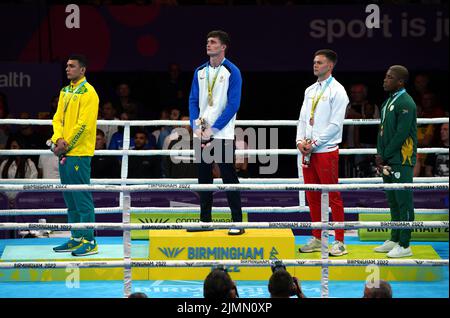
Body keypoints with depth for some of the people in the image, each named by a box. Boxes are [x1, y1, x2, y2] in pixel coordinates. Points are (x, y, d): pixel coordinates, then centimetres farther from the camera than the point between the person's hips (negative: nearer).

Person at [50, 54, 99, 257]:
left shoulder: (88, 93, -10)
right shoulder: (66, 92, 17)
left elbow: (83, 124, -16)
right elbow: (58, 117, 14)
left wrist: (66, 145, -14)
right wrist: (58, 139, -5)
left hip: (79, 153, -9)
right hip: (64, 153, 9)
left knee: (82, 198, -8)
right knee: (70, 199, 12)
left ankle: (90, 242, -6)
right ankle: (76, 239, 19)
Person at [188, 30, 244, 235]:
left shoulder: (232, 72, -5)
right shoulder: (200, 72, 11)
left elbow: (233, 105, -11)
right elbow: (193, 100, 11)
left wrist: (213, 129, -14)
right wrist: (196, 126, -5)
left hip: (223, 134, -5)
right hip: (201, 134, 5)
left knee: (229, 177, -5)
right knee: (204, 177, 9)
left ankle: (237, 222, -4)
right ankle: (205, 220, 16)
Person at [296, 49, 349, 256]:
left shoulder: (337, 91, -7)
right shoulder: (310, 90, 16)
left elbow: (335, 124, -13)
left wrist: (315, 143, -14)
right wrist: (300, 141, 0)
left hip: (327, 151, -7)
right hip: (308, 152, 7)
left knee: (333, 197, -5)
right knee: (312, 196, 10)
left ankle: (339, 242, -3)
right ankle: (317, 239, 18)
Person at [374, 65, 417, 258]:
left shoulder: (406, 103, -13)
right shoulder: (388, 101, 16)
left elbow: (402, 134, -18)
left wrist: (384, 156, -12)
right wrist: (380, 156, 6)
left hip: (401, 161, -9)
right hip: (388, 161, 9)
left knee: (404, 202, -5)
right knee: (393, 201, 15)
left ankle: (405, 245, -3)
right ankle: (394, 240, 23)